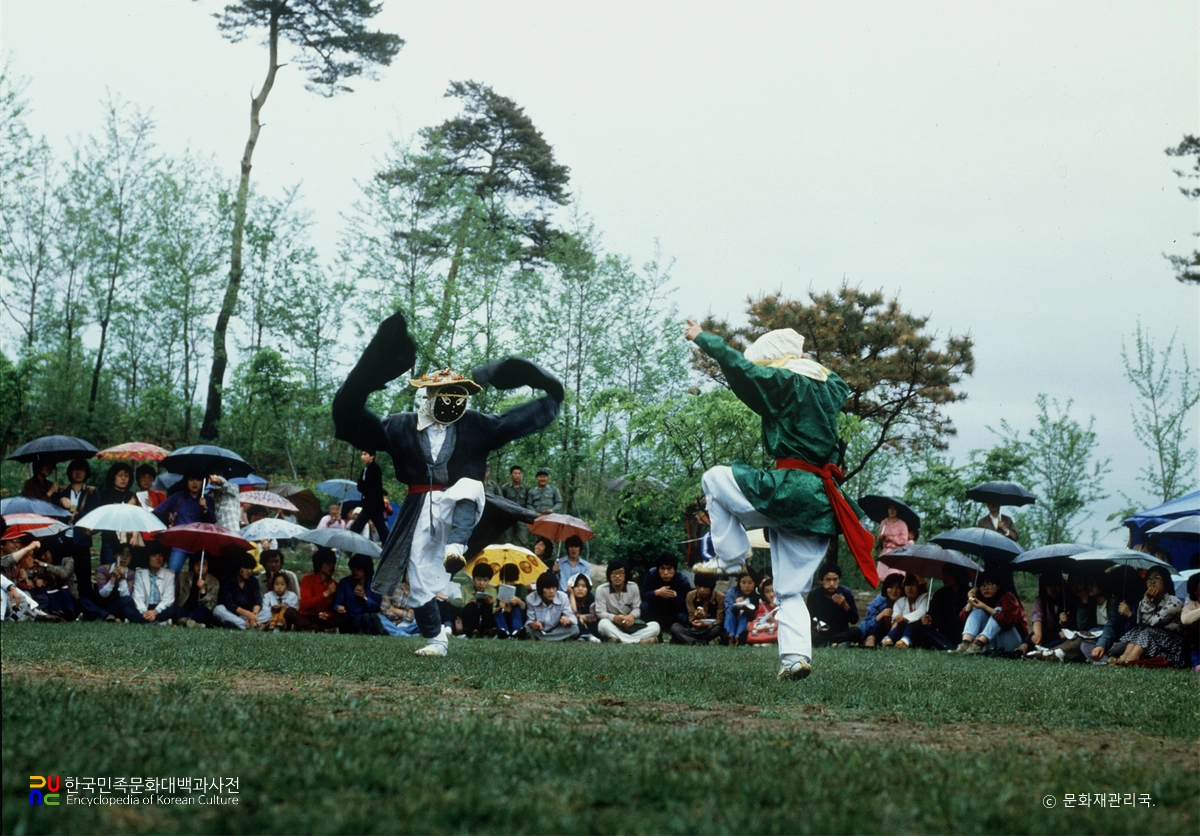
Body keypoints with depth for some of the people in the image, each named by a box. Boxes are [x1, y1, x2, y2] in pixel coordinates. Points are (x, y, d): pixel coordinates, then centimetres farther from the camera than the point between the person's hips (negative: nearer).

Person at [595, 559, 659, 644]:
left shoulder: (633, 588, 3)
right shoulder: (601, 589, -6)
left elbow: (637, 609, -2)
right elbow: (600, 612, -13)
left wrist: (632, 616, -28)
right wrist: (614, 618, -34)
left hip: (630, 626, 3)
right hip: (612, 627, -3)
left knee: (655, 626, -20)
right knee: (603, 623, -39)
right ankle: (639, 641, -48)